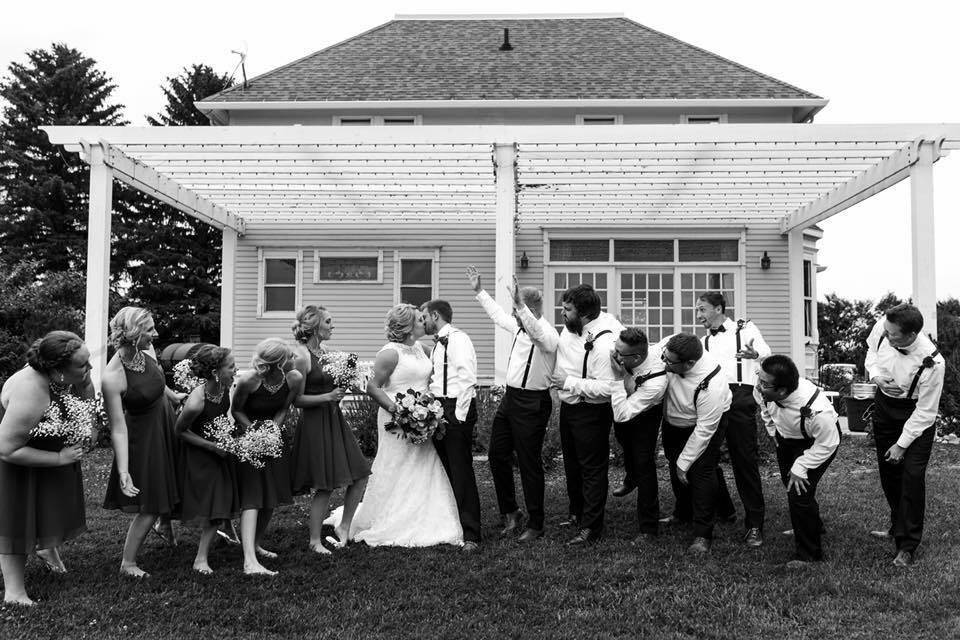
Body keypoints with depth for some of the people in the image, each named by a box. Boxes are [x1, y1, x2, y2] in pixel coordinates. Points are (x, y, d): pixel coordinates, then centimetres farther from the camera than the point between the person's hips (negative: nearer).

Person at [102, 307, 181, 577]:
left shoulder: (146, 352, -11)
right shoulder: (112, 377, -31)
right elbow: (118, 428, -28)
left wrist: (174, 396, 29)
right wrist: (123, 470, -29)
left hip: (167, 423, 7)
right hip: (144, 436, -7)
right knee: (150, 506, 2)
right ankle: (128, 563, 18)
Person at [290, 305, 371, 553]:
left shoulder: (325, 352, 11)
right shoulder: (301, 356, -13)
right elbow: (296, 399, -14)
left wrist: (342, 388, 3)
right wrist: (327, 397, -21)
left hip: (335, 420, 8)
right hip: (315, 423, -8)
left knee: (360, 476, 7)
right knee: (324, 486, -2)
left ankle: (344, 527, 23)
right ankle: (315, 540, 14)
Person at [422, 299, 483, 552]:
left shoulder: (458, 339, -10)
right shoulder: (438, 343, 18)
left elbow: (467, 379, -18)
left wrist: (459, 416, -19)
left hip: (457, 410, -9)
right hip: (438, 410, 9)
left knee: (461, 473, -7)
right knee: (445, 471, 15)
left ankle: (470, 535, -1)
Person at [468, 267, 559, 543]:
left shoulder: (547, 334, -17)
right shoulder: (520, 325, 9)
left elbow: (537, 333, -42)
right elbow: (498, 315, 27)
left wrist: (519, 304, -52)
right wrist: (479, 291, 31)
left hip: (531, 404, -9)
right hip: (510, 397, 9)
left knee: (530, 464, 0)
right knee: (497, 455, 14)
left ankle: (535, 524, 15)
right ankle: (510, 512, 30)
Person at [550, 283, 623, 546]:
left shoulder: (603, 343, -29)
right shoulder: (570, 328, -4)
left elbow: (607, 387, -32)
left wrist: (569, 383, -28)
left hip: (591, 413, -9)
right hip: (568, 407, 9)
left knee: (593, 470, 2)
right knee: (572, 465, 22)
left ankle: (591, 528, 12)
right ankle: (577, 514, 39)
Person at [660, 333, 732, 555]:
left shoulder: (711, 386, -41)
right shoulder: (668, 349, -30)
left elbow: (704, 430, -30)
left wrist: (684, 462, -21)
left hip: (707, 422, -6)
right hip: (673, 421, 6)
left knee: (701, 471, -16)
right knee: (675, 469, 15)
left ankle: (703, 534, -5)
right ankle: (682, 514, 40)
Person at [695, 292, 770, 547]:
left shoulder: (745, 329, 6)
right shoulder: (704, 341, 24)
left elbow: (769, 358, -6)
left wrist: (756, 355, -29)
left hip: (740, 397, -6)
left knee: (744, 460, -7)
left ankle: (754, 525, -1)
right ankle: (723, 511, 24)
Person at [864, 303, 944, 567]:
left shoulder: (932, 363, -33)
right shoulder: (882, 328, -22)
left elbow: (926, 412, -22)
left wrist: (902, 444, -17)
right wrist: (876, 375, -14)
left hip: (916, 414, -5)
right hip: (884, 404, 5)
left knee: (912, 474, -10)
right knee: (888, 470, 13)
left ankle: (908, 546, 1)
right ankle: (898, 526, 34)